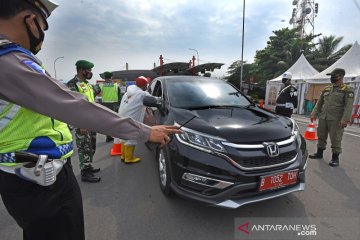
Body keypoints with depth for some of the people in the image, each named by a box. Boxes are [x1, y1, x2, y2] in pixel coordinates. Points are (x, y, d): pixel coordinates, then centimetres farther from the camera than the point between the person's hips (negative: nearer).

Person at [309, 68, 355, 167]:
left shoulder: (348, 90, -2)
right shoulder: (326, 89, 13)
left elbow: (349, 106, -12)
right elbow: (319, 103, 15)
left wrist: (345, 119, -22)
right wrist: (314, 114, 8)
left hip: (336, 120, -5)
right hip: (323, 118, 5)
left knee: (335, 139, -1)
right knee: (321, 136, 13)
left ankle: (335, 158, 11)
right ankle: (319, 153, 27)